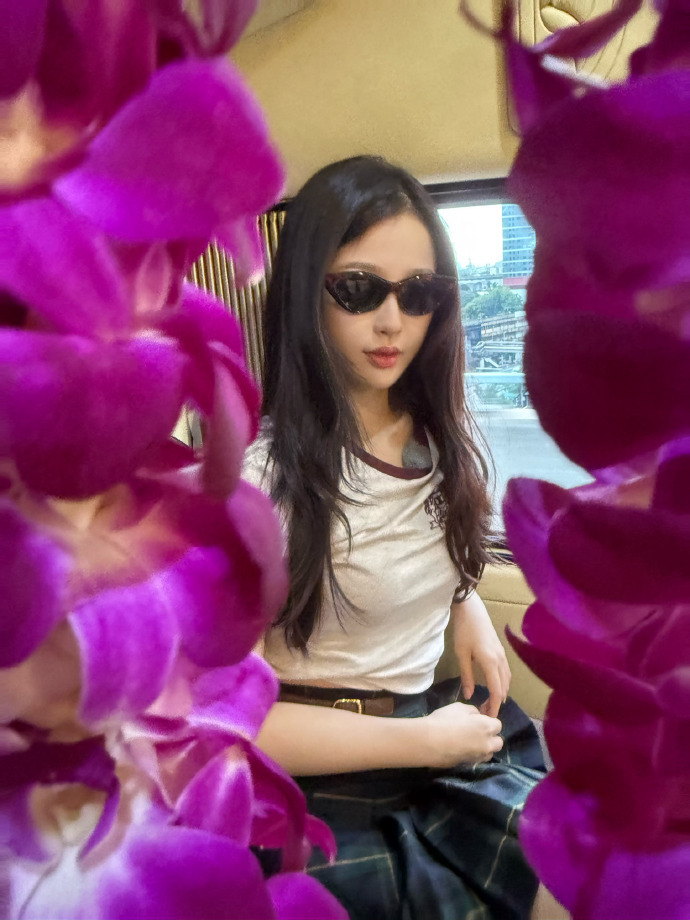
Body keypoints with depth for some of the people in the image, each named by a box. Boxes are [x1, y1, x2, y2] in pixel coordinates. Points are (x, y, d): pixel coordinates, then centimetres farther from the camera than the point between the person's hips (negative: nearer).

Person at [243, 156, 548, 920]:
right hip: (326, 781, -5)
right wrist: (424, 743, -14)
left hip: (442, 720, 6)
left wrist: (467, 607, 1)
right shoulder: (262, 471, -20)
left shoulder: (441, 439, 0)